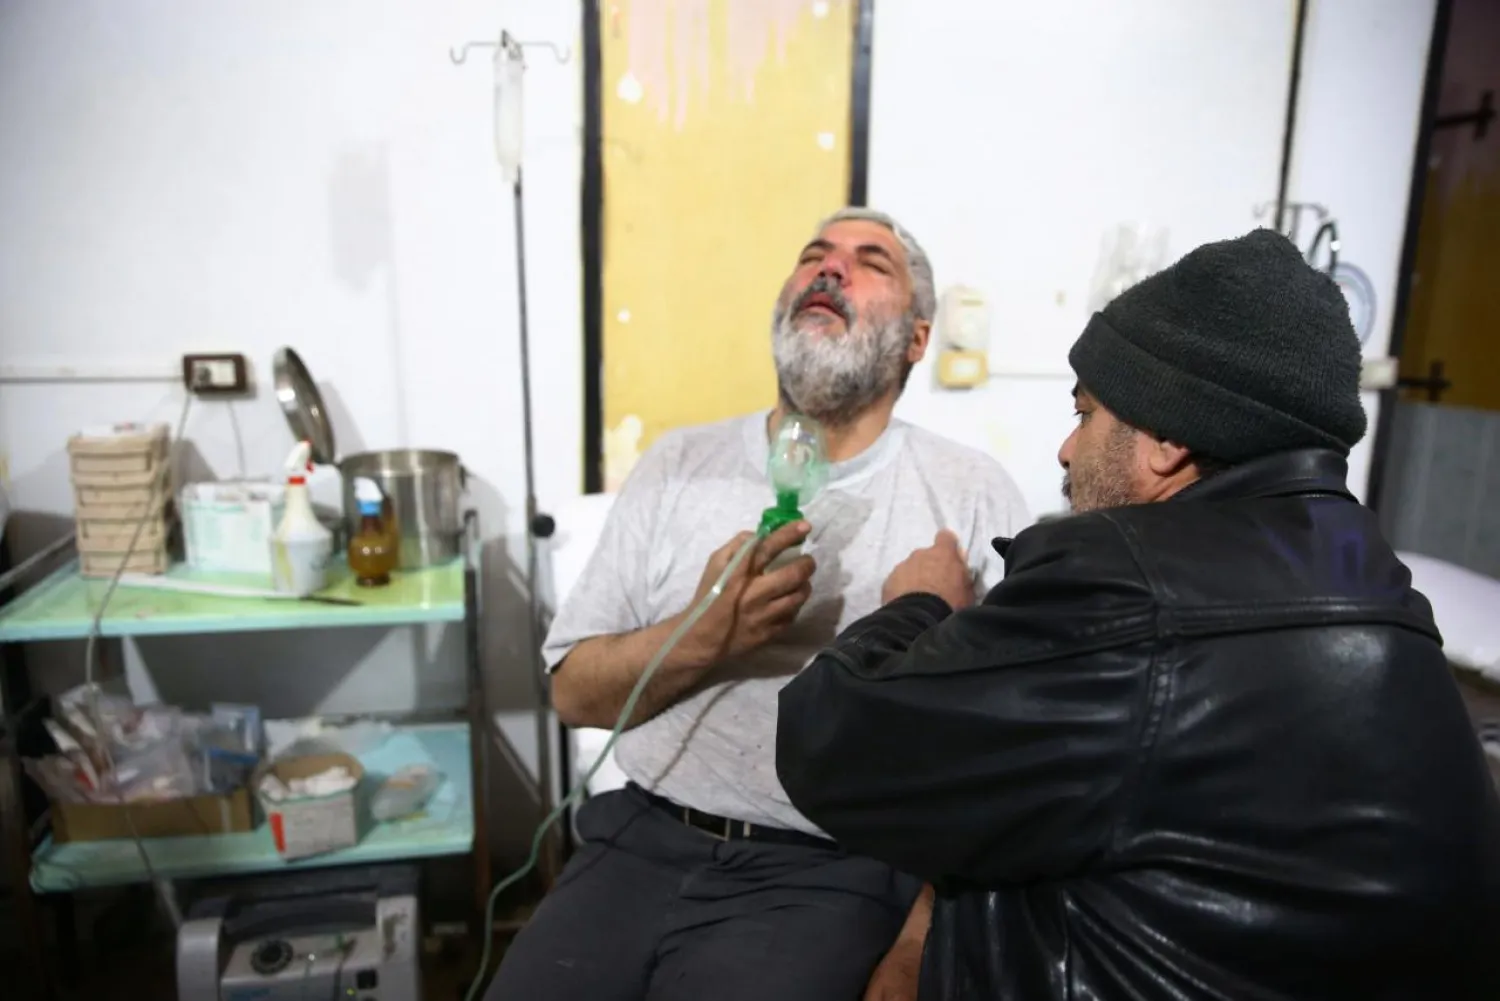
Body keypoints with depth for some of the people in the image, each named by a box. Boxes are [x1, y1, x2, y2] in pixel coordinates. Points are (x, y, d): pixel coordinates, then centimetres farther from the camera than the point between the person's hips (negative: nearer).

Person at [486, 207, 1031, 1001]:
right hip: (641, 843, 3)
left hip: (829, 875, -2)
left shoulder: (973, 494, -2)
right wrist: (700, 636, -14)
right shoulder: (678, 463, 5)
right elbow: (574, 690, 5)